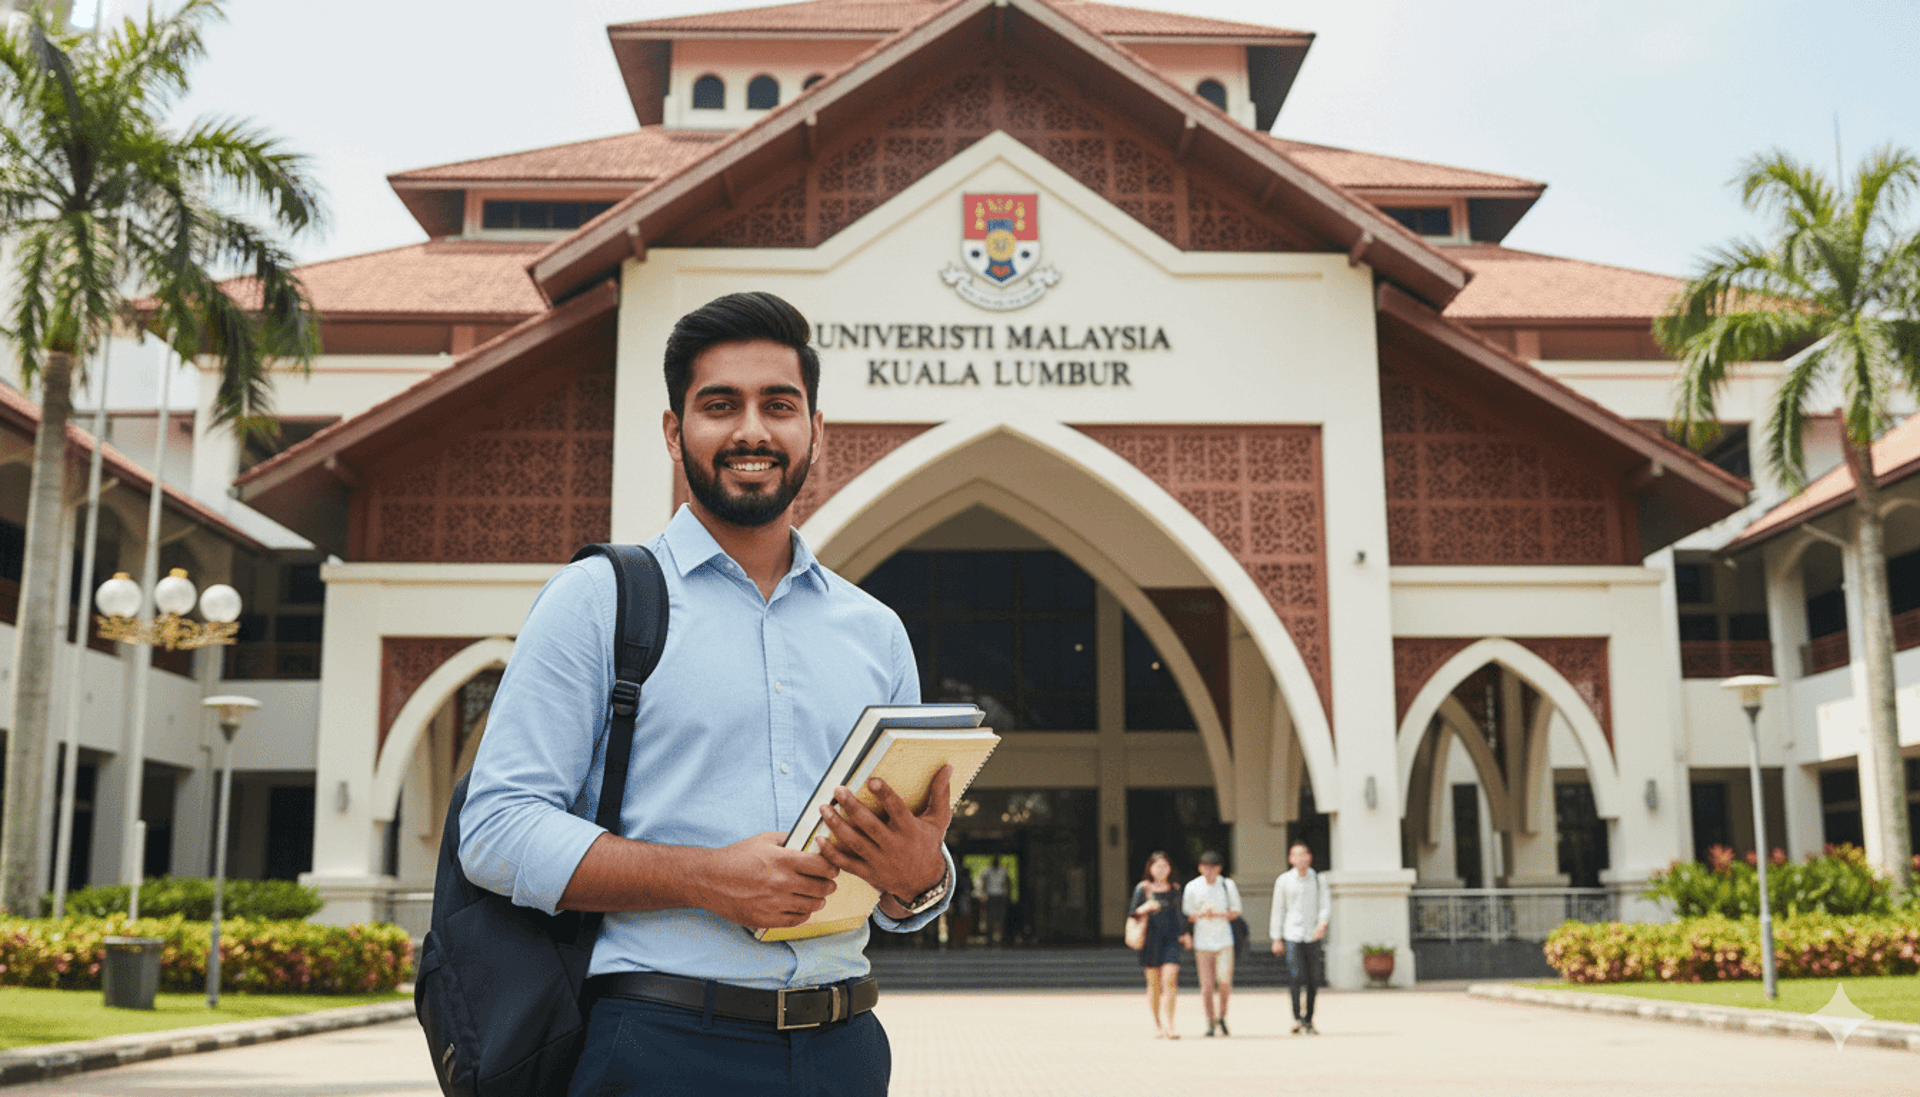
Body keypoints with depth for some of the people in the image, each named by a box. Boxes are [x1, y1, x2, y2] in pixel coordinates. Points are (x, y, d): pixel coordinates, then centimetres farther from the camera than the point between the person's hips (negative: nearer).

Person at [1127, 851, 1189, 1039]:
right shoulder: (1143, 888, 2)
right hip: (1151, 938, -1)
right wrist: (1145, 908, -18)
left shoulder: (1175, 889, 12)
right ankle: (1156, 1025, 17)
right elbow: (1132, 913, 1)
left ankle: (1168, 1025, -13)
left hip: (1171, 938, 2)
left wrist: (1183, 933, 11)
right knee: (1154, 983, 4)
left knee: (1169, 981, -13)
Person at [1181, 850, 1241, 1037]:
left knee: (1225, 982, -10)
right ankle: (1210, 1022, 12)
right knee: (1207, 986, -2)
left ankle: (1221, 1016, 14)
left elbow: (1236, 911, 6)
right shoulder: (1192, 887, 1)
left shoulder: (1228, 884, 3)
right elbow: (1187, 914, 6)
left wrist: (1220, 914, -13)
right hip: (1202, 942, 0)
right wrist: (1201, 914, -15)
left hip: (1224, 940, 0)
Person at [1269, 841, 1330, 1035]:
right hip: (1293, 935, -2)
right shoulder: (1283, 881, 3)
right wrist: (1276, 938, 4)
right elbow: (1277, 910, 6)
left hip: (1313, 935, 2)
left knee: (1313, 980, 5)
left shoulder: (1317, 879, 6)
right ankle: (1297, 1017, -10)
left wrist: (1322, 924, -19)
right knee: (1295, 976, -16)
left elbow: (1326, 904, 1)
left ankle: (1309, 1020, 16)